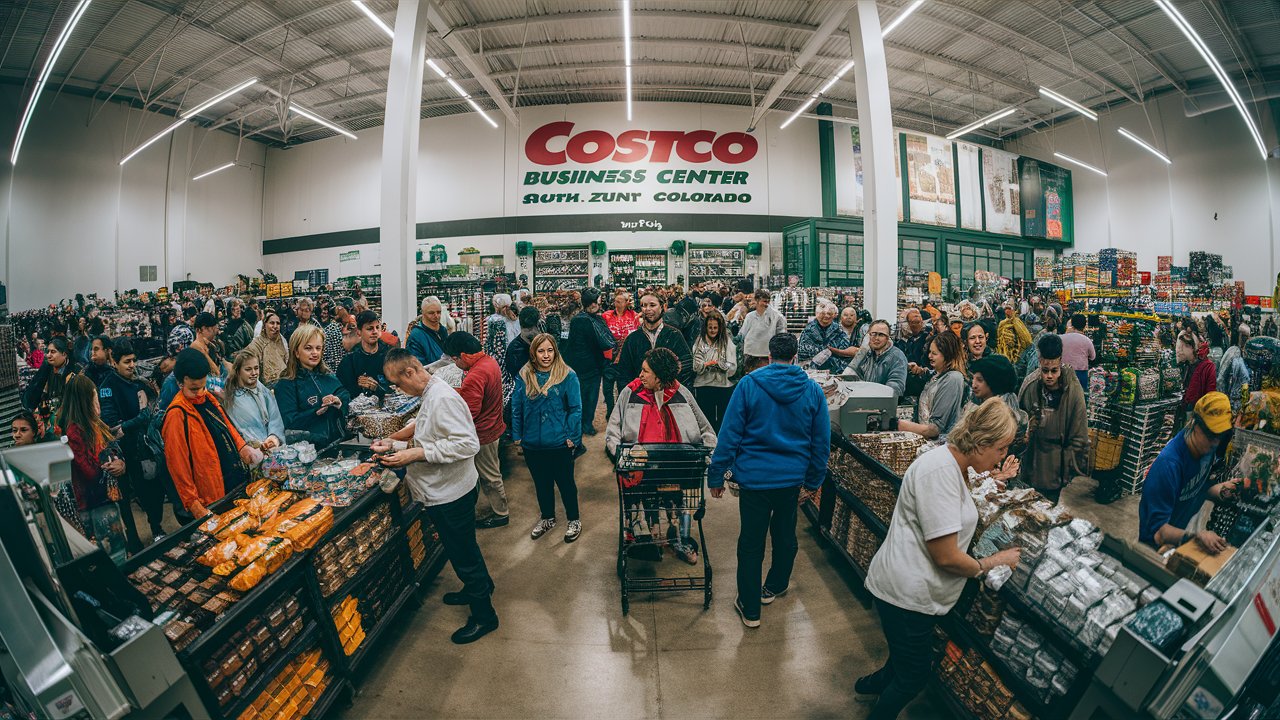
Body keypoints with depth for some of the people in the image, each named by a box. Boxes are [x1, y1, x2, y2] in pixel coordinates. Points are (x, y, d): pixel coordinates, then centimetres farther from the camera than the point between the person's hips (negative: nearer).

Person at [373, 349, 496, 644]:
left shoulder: (442, 398, -24)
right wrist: (394, 445, 5)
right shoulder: (431, 395, 8)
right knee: (463, 549, 27)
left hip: (451, 495, -10)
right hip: (442, 492, 10)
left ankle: (483, 616, 23)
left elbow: (467, 444, -30)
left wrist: (416, 454, -28)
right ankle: (478, 586, 48)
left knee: (463, 555, 6)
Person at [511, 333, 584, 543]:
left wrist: (572, 436, -12)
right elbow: (516, 408, 5)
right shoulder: (523, 376, -1)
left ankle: (574, 520, 33)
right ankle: (547, 518, 42)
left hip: (560, 443, -3)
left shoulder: (567, 376, -11)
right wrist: (517, 435, 3)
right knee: (541, 483, 21)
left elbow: (575, 408, -9)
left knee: (565, 482, 12)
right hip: (532, 444, 4)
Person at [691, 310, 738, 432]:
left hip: (724, 386, 0)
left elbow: (732, 368, -3)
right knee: (704, 420, 5)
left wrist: (719, 363, -18)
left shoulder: (727, 342, 3)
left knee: (723, 420, 6)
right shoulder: (699, 342, 5)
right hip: (703, 386, 0)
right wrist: (706, 364, -19)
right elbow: (695, 366, -2)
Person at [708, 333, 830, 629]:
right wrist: (812, 482, 14)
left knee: (751, 542, 8)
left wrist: (716, 475, -4)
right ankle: (773, 587, 43)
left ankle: (750, 609, 18)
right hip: (793, 478, 3)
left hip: (754, 477, -3)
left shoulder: (748, 385, -10)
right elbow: (822, 442, 4)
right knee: (785, 535, 22)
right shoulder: (813, 391, -1)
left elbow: (729, 434, -11)